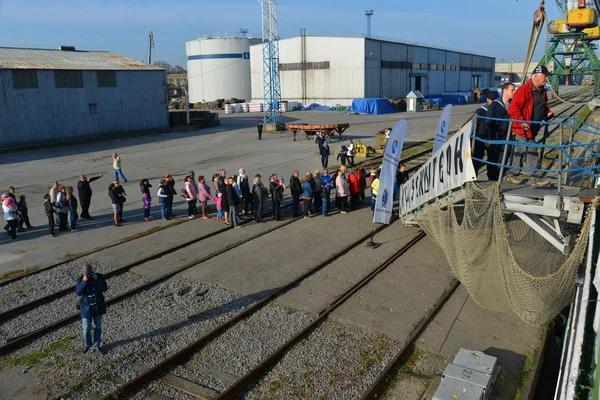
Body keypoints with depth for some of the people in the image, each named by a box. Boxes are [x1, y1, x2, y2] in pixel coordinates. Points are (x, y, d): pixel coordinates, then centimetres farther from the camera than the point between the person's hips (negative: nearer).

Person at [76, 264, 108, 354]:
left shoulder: (99, 276, -10)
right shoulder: (80, 279, -12)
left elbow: (104, 288, -20)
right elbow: (78, 292, -23)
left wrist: (97, 279, -29)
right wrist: (84, 281, -32)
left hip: (98, 306, 2)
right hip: (86, 307, -1)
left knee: (98, 327, 13)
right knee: (86, 329, 5)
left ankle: (96, 346, 29)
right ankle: (87, 344, 33)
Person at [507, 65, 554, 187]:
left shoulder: (541, 91, 11)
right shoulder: (524, 89, -18)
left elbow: (543, 106, 29)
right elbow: (513, 109, -24)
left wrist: (548, 113, 11)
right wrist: (522, 123, -30)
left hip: (533, 128, 9)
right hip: (524, 128, -9)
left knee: (520, 152, 15)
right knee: (531, 152, -8)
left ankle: (513, 175, 25)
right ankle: (535, 178, -3)